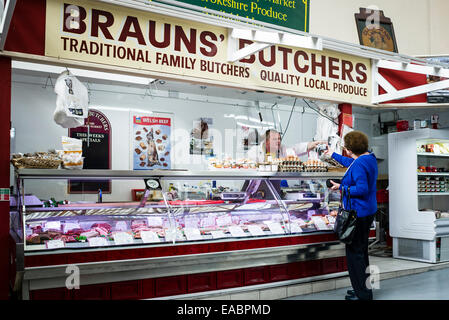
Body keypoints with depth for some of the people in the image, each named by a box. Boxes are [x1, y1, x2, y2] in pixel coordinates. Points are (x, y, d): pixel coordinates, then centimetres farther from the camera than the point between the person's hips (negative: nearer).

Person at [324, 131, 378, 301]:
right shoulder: (369, 157, 9)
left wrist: (342, 188, -16)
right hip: (368, 211, 11)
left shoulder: (359, 164, -22)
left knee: (354, 252, -2)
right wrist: (333, 155, 40)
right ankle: (364, 288, 32)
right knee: (362, 250, 20)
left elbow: (362, 189, -28)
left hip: (358, 213, -11)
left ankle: (362, 294, 6)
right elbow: (350, 162, 28)